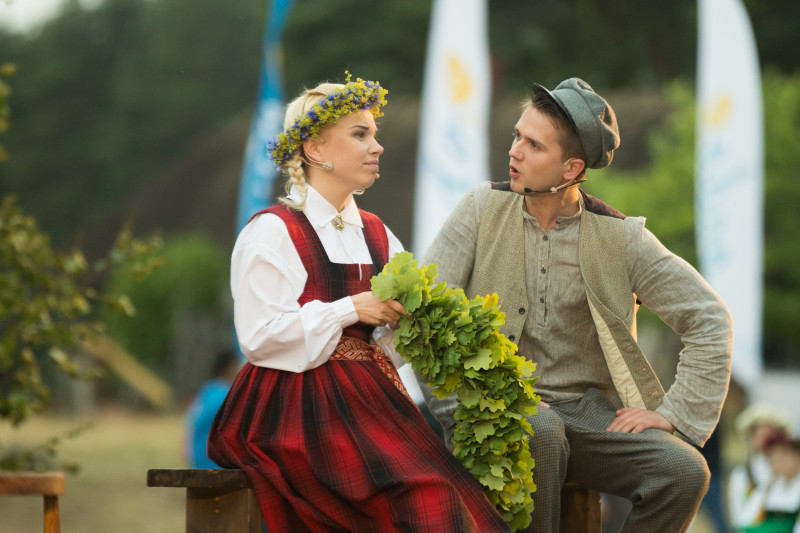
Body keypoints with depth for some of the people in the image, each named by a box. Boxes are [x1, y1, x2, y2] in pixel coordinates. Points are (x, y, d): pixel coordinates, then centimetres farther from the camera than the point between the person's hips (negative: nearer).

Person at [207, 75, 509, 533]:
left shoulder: (375, 234, 20)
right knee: (424, 496, -29)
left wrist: (404, 316, -3)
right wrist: (350, 310, -12)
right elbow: (258, 336, -11)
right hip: (300, 406, -6)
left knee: (460, 492, -22)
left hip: (369, 400, 6)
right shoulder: (272, 232, -2)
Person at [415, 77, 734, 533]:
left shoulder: (619, 237, -1)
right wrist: (464, 404, -15)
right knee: (540, 430, -37)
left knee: (684, 471, -24)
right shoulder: (485, 208, 0)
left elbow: (710, 319, 2)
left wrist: (674, 413, -7)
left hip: (591, 410, 2)